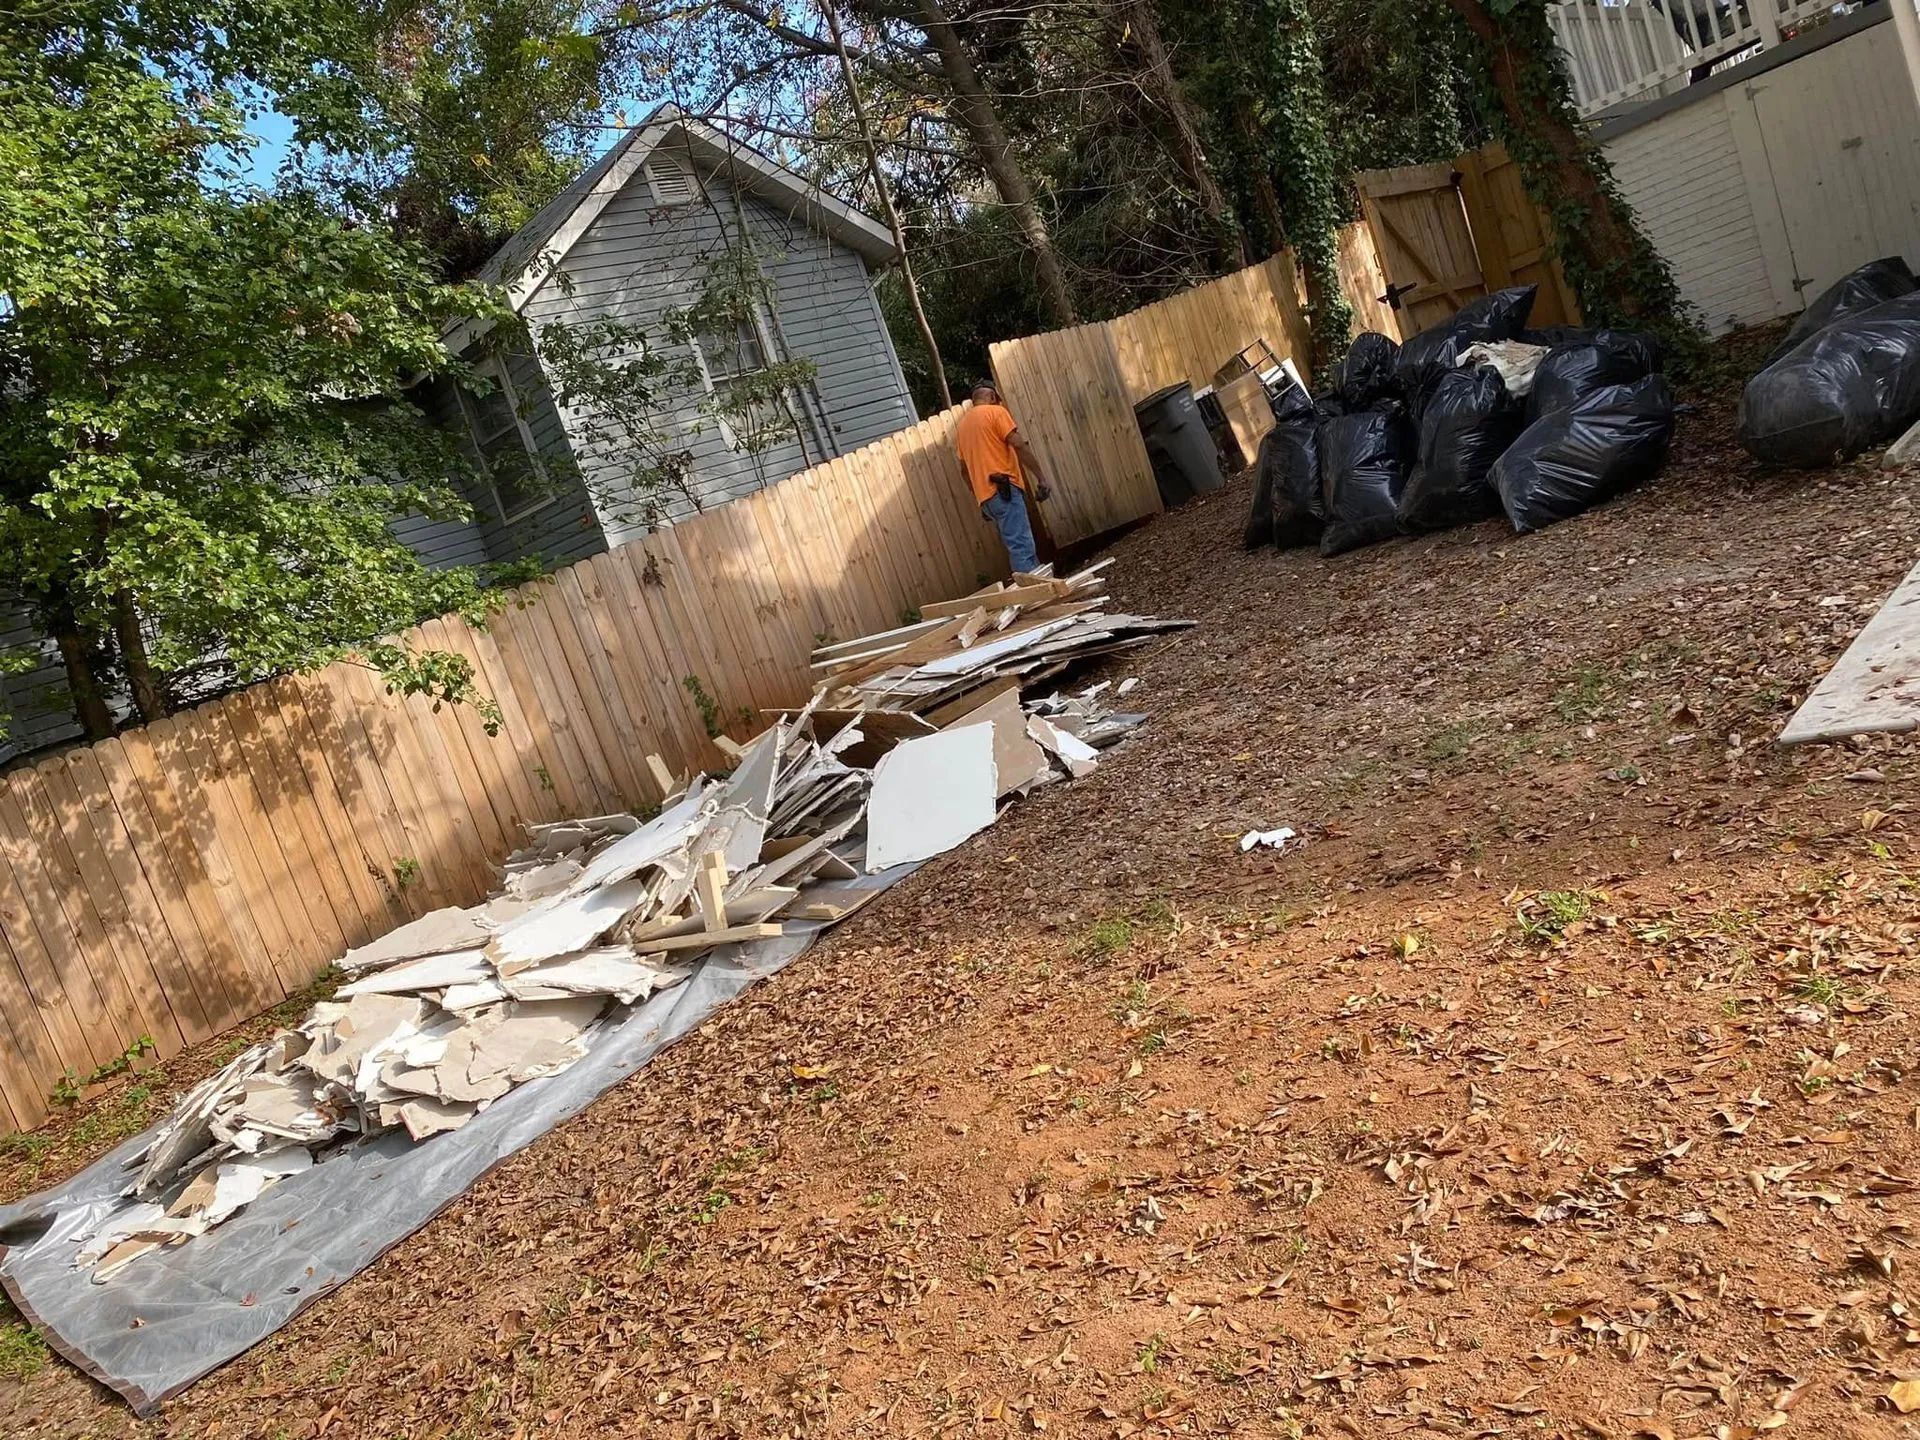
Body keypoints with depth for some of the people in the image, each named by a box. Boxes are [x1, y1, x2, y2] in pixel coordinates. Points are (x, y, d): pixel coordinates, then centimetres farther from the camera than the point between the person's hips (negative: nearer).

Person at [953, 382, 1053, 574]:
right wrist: (1041, 478, -9)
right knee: (1022, 547, -15)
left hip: (985, 495, 8)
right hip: (1004, 489, -8)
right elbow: (1020, 446, -10)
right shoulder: (996, 412, 1)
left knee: (1018, 546, 10)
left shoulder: (962, 424, 23)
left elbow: (964, 468, 25)